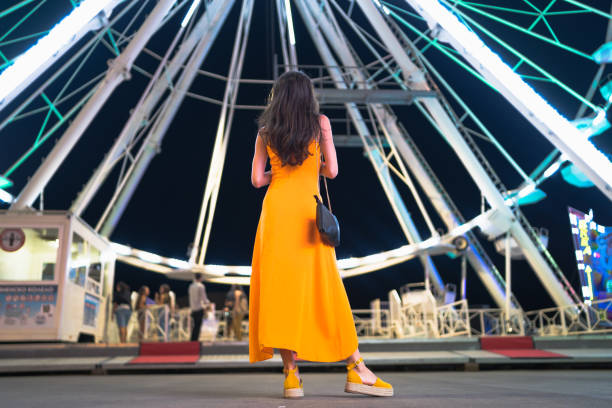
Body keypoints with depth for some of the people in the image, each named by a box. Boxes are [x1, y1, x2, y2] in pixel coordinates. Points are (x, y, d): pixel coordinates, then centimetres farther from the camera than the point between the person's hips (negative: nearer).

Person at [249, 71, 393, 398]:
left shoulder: (265, 132, 11)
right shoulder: (321, 123, 6)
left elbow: (257, 179, 8)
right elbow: (331, 171, 3)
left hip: (276, 208, 2)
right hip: (309, 212, -1)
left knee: (279, 289, 1)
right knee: (328, 292, 2)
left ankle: (291, 374, -1)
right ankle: (356, 371, 6)